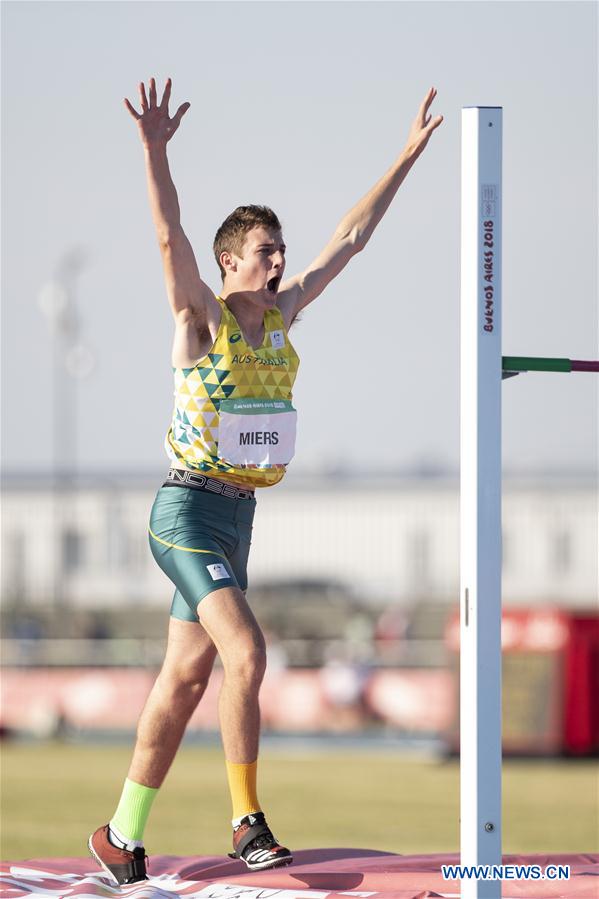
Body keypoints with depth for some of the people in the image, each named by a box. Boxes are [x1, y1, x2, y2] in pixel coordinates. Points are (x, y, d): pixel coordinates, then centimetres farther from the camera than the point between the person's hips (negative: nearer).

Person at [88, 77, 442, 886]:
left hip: (236, 516, 7)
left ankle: (124, 833, 16)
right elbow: (170, 239, -26)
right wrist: (155, 153, -41)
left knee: (185, 679, 9)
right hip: (186, 513, -7)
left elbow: (350, 238, 12)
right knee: (246, 653, -21)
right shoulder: (201, 317, -9)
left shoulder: (282, 312, 8)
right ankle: (248, 822, -15)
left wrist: (409, 154, 11)